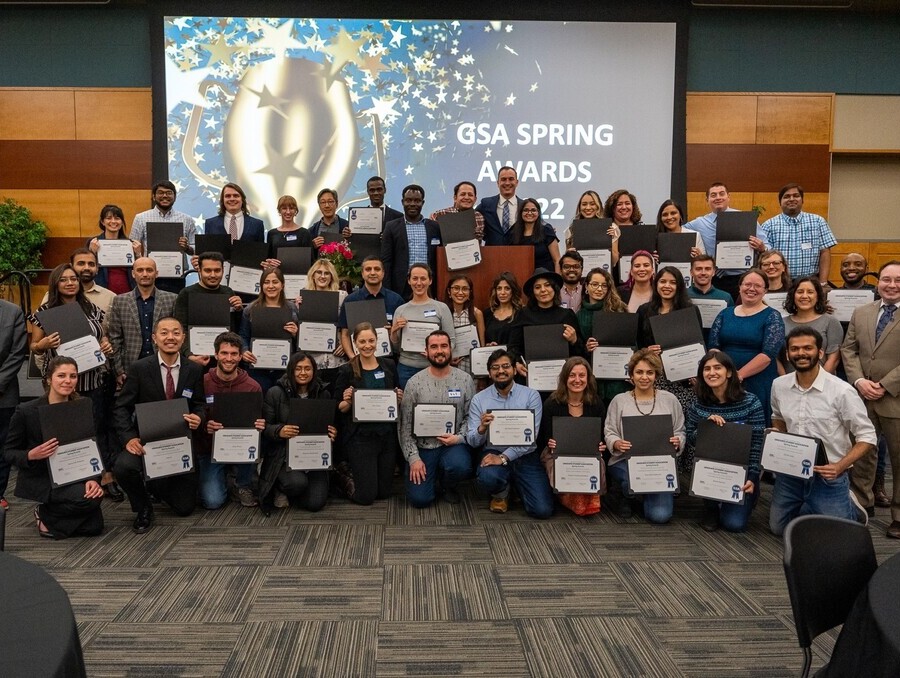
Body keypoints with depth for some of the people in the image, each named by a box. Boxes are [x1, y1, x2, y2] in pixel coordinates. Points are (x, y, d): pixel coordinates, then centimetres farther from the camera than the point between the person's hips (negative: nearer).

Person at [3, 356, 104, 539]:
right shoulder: (26, 411, -10)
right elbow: (8, 452, -4)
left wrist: (92, 479, -19)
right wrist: (32, 455, -25)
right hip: (40, 479, -4)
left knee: (93, 527, -11)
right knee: (87, 499, -29)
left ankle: (50, 515, 17)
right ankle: (45, 514, 1)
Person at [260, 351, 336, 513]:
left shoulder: (323, 394, 5)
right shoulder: (276, 393, -5)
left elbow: (330, 424, 13)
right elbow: (265, 426, -3)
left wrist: (333, 434, -10)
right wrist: (279, 431, -24)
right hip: (284, 454, -3)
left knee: (316, 503, -11)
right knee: (298, 483, -32)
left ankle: (287, 491, 25)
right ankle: (279, 488, 8)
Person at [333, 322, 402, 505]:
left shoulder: (389, 366, 4)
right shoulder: (346, 371, -6)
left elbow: (399, 402, 14)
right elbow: (339, 409, -1)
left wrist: (400, 399, -8)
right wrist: (347, 402, -22)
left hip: (387, 435, 4)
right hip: (360, 436, -4)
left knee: (384, 492, 11)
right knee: (366, 496, -4)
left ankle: (353, 470, 37)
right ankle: (343, 472, 25)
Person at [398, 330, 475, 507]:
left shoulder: (465, 380, -2)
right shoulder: (414, 383, -3)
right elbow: (405, 425, -2)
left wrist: (459, 437, -16)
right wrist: (413, 457, -9)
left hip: (454, 445, 0)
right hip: (422, 447, 0)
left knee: (460, 467, -33)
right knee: (419, 499, -12)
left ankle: (448, 485, 5)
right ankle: (434, 478, 24)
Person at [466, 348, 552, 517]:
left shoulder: (531, 395, -2)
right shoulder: (479, 399, 1)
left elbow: (530, 436, -9)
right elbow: (472, 442, 0)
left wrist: (504, 457, -20)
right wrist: (482, 428, -23)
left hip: (525, 456, 0)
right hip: (494, 453, 0)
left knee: (543, 510, -15)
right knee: (487, 478, -35)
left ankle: (516, 485, 20)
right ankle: (501, 493, 5)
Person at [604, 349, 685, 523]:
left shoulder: (669, 400, 6)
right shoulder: (619, 401, 4)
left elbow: (680, 432, 9)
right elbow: (609, 433, 3)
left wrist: (677, 442, -13)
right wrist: (617, 444, -19)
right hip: (625, 461, -1)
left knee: (661, 515, -16)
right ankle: (619, 493, 1)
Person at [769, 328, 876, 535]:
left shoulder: (842, 391, -17)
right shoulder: (779, 385, -2)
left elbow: (867, 437, -12)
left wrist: (840, 467, -25)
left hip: (828, 477, -4)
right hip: (789, 473, 5)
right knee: (778, 529, 15)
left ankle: (851, 508, 29)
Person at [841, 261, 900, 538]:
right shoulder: (861, 313, 9)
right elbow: (848, 350, 6)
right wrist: (859, 381, -9)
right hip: (862, 397, 4)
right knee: (862, 453, 14)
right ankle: (860, 506, 28)